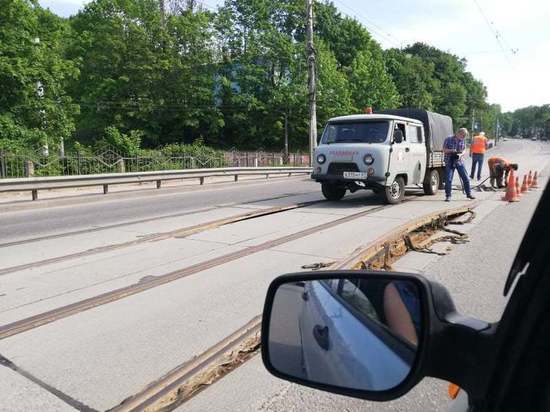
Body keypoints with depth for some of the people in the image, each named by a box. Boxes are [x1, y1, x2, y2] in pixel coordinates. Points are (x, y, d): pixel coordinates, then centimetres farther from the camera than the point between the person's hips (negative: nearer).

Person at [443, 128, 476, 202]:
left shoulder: (462, 141, 4)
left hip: (459, 161, 4)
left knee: (465, 178, 5)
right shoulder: (448, 139, -7)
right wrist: (451, 150, -21)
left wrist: (461, 155, -12)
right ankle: (448, 196, 3)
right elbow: (444, 150, -3)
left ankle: (469, 193, 19)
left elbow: (463, 151, 10)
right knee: (448, 179, -6)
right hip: (449, 162, -4)